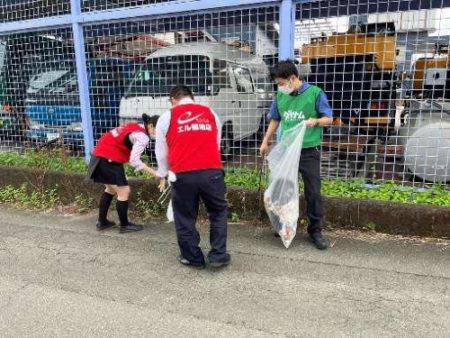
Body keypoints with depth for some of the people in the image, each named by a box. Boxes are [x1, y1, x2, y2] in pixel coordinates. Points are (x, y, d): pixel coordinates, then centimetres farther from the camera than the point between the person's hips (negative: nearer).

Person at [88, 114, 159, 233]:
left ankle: (102, 222, 32)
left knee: (111, 189, 23)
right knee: (124, 191, 0)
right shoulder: (143, 137, -17)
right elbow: (134, 161, -24)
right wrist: (154, 173, -22)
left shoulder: (136, 127, 11)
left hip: (101, 155, 10)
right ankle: (124, 225, 13)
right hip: (108, 159, -10)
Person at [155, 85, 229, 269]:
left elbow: (161, 152, 17)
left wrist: (164, 174, 33)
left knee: (185, 219, 14)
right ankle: (218, 255, 18)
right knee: (218, 213, 18)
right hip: (212, 172, 2)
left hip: (183, 175, -1)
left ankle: (193, 258, 26)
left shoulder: (166, 117, 11)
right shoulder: (210, 114, 18)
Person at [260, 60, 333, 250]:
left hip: (309, 151, -4)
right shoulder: (280, 96, 5)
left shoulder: (315, 93, -8)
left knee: (313, 192, 1)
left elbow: (329, 119, -4)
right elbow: (275, 120, 17)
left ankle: (315, 231, 15)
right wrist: (265, 142, 17)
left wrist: (315, 121, -26)